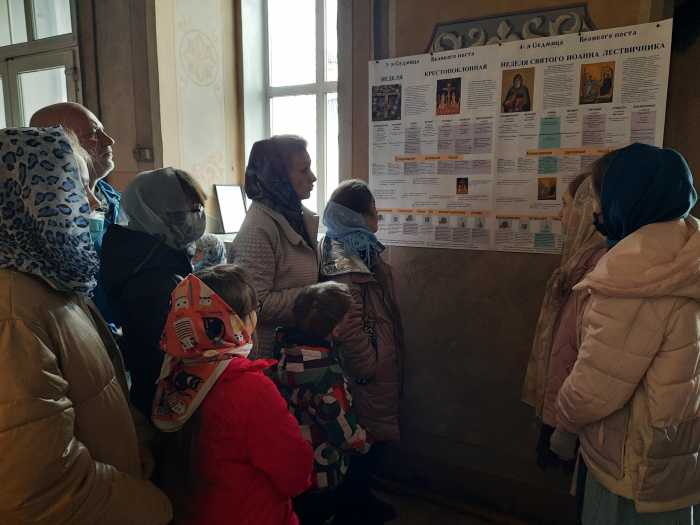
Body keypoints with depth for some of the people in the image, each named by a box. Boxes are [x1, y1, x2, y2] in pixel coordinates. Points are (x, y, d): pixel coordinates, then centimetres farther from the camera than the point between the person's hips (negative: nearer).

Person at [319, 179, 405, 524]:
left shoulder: (362, 252, 11)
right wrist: (368, 369, -17)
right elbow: (348, 328, -26)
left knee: (371, 435, 20)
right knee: (366, 438, 5)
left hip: (376, 366, 10)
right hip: (366, 375, -10)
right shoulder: (344, 265, -22)